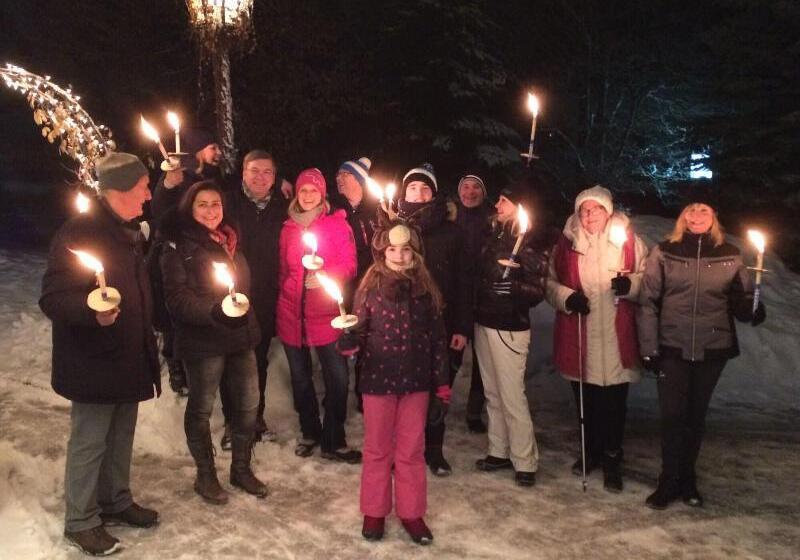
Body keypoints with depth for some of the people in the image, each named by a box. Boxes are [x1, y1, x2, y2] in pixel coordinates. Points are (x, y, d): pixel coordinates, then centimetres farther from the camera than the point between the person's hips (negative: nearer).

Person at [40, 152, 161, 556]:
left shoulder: (129, 232, 10)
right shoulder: (78, 232, -17)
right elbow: (53, 299, -22)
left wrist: (148, 353, 21)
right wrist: (93, 311, -41)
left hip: (128, 360, 8)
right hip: (94, 366, -8)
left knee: (121, 437, 19)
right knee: (89, 443, 5)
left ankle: (117, 502, 36)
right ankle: (80, 522, 21)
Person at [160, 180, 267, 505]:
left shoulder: (229, 241, 14)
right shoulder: (179, 247, -8)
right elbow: (178, 298, -16)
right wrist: (214, 311, -30)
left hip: (241, 335, 6)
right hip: (203, 341, -6)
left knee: (248, 403, 10)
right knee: (201, 407, 8)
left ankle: (241, 467, 29)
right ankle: (205, 474, 26)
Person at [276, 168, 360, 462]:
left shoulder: (337, 224, 2)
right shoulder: (288, 228, 12)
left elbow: (349, 265, -3)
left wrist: (323, 276, -19)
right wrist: (285, 295, 8)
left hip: (326, 313, -3)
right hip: (292, 312, 3)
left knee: (338, 377, -7)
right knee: (300, 376, 11)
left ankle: (333, 441, 7)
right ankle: (310, 432, 29)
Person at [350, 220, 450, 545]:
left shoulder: (425, 288, 0)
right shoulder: (371, 287, -5)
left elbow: (437, 335, 5)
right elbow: (360, 332, -3)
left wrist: (442, 380, 6)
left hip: (416, 379, 2)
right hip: (378, 379, -1)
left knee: (412, 449, 12)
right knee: (377, 449, 13)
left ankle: (411, 512, 27)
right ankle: (374, 511, 29)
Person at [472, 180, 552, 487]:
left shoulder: (534, 240, -8)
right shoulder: (494, 234, 9)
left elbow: (537, 289, -11)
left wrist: (513, 287, -29)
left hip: (509, 327, -6)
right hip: (483, 322, 6)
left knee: (512, 396, -4)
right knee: (492, 393, 13)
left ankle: (525, 462, 8)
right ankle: (499, 451, 25)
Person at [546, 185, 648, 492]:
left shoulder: (629, 240, 1)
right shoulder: (567, 243, 4)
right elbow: (550, 282, 9)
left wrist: (630, 284, -15)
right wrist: (567, 297, -10)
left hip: (616, 335, -1)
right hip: (578, 334, 2)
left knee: (614, 400, 2)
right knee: (584, 398, 13)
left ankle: (612, 460, 20)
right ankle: (591, 451, 34)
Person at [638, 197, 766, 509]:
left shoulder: (729, 255, 3)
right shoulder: (664, 252, -1)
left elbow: (741, 299, 7)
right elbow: (649, 301, -2)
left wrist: (753, 311, -17)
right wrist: (649, 348, -6)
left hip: (713, 348, 2)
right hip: (672, 347, -1)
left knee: (696, 415, 11)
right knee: (672, 416, 0)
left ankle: (687, 480, 25)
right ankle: (669, 482, 15)